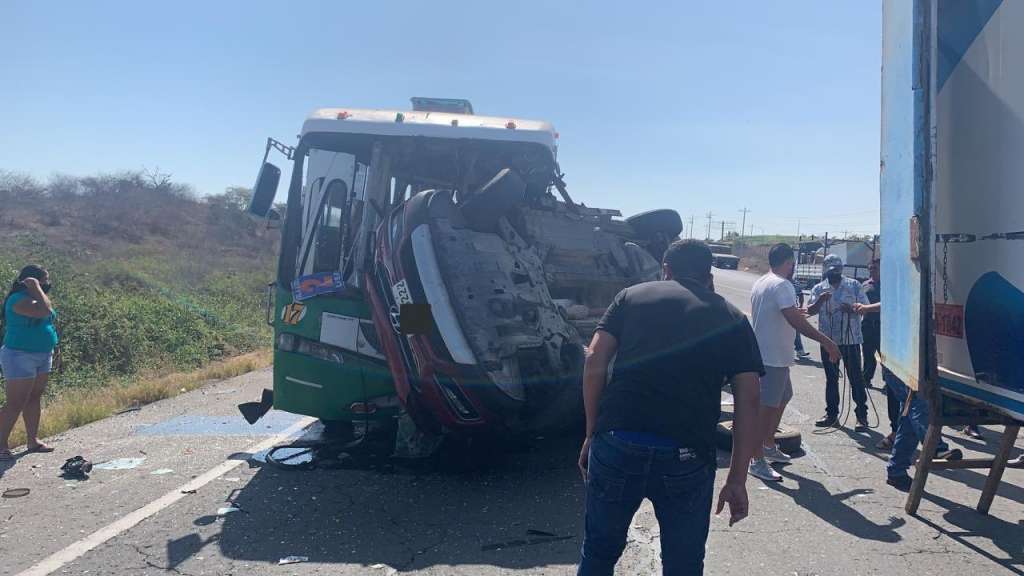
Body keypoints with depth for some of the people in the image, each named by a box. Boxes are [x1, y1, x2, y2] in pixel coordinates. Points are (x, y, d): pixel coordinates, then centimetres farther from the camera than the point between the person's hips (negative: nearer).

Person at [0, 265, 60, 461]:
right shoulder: (18, 299, -17)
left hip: (43, 356, 9)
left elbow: (49, 315, 15)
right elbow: (44, 311, -29)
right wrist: (35, 288, -22)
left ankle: (33, 440, 20)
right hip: (20, 357, -9)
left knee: (34, 399, 13)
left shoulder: (34, 297, 11)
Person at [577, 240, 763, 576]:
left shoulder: (631, 296, 15)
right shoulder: (732, 319, 14)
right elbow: (748, 402, 7)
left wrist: (592, 434, 11)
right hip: (687, 458, 0)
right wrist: (737, 480, 9)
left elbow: (595, 362, 4)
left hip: (617, 445, 1)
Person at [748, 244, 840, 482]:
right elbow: (796, 321, -26)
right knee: (767, 407, -5)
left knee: (783, 398, 22)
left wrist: (794, 312, 39)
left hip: (763, 353, 10)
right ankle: (757, 461, -1)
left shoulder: (760, 283, 12)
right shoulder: (782, 286, -18)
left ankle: (769, 445, 31)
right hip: (773, 357, -10)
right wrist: (826, 342, -22)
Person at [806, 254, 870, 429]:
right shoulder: (818, 288, 6)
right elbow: (810, 311, -3)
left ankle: (862, 416, 5)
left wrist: (852, 309, -19)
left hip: (851, 339, -2)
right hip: (828, 339, 2)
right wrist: (820, 301, -22)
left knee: (855, 377, -1)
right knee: (831, 378, 10)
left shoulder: (854, 285, 3)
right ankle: (831, 415, 18)